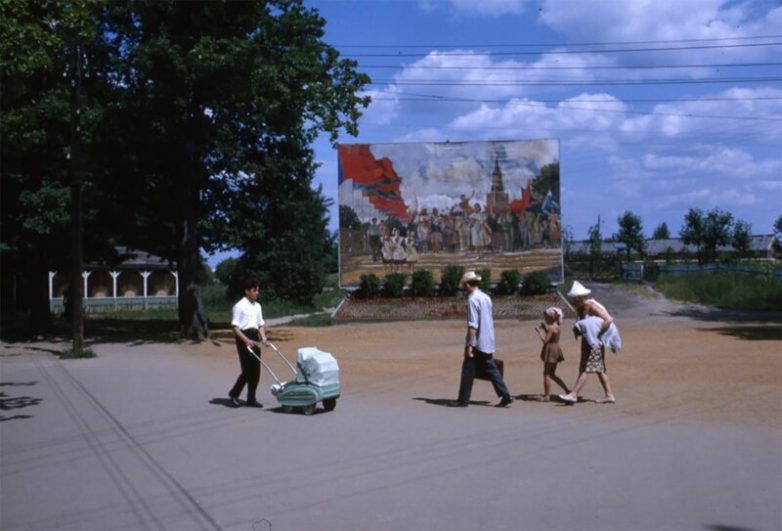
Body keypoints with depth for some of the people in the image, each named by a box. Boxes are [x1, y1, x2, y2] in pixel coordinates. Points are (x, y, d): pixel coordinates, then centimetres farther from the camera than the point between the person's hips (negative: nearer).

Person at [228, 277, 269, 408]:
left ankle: (251, 398, 12)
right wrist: (246, 340, -23)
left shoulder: (257, 306, 12)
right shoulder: (239, 306, -9)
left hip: (254, 338, 7)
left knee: (255, 370, 4)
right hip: (243, 338, -7)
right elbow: (235, 327, -13)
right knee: (247, 370, -7)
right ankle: (234, 393, 13)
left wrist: (263, 338, 1)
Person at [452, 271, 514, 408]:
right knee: (491, 369, 10)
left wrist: (469, 345, -19)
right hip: (488, 343, 8)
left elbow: (473, 325, -20)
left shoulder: (472, 299, -14)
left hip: (477, 343, -8)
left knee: (468, 371, 1)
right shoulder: (486, 298, 13)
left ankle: (463, 400, 7)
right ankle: (505, 395, 4)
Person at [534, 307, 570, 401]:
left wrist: (539, 331, -12)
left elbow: (545, 340, -20)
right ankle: (567, 390, 14)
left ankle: (546, 396, 4)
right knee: (552, 374, 17)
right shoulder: (557, 326, 10)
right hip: (555, 349, 9)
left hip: (550, 350, -9)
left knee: (546, 374, 0)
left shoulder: (551, 327, -18)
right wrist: (544, 328, 15)